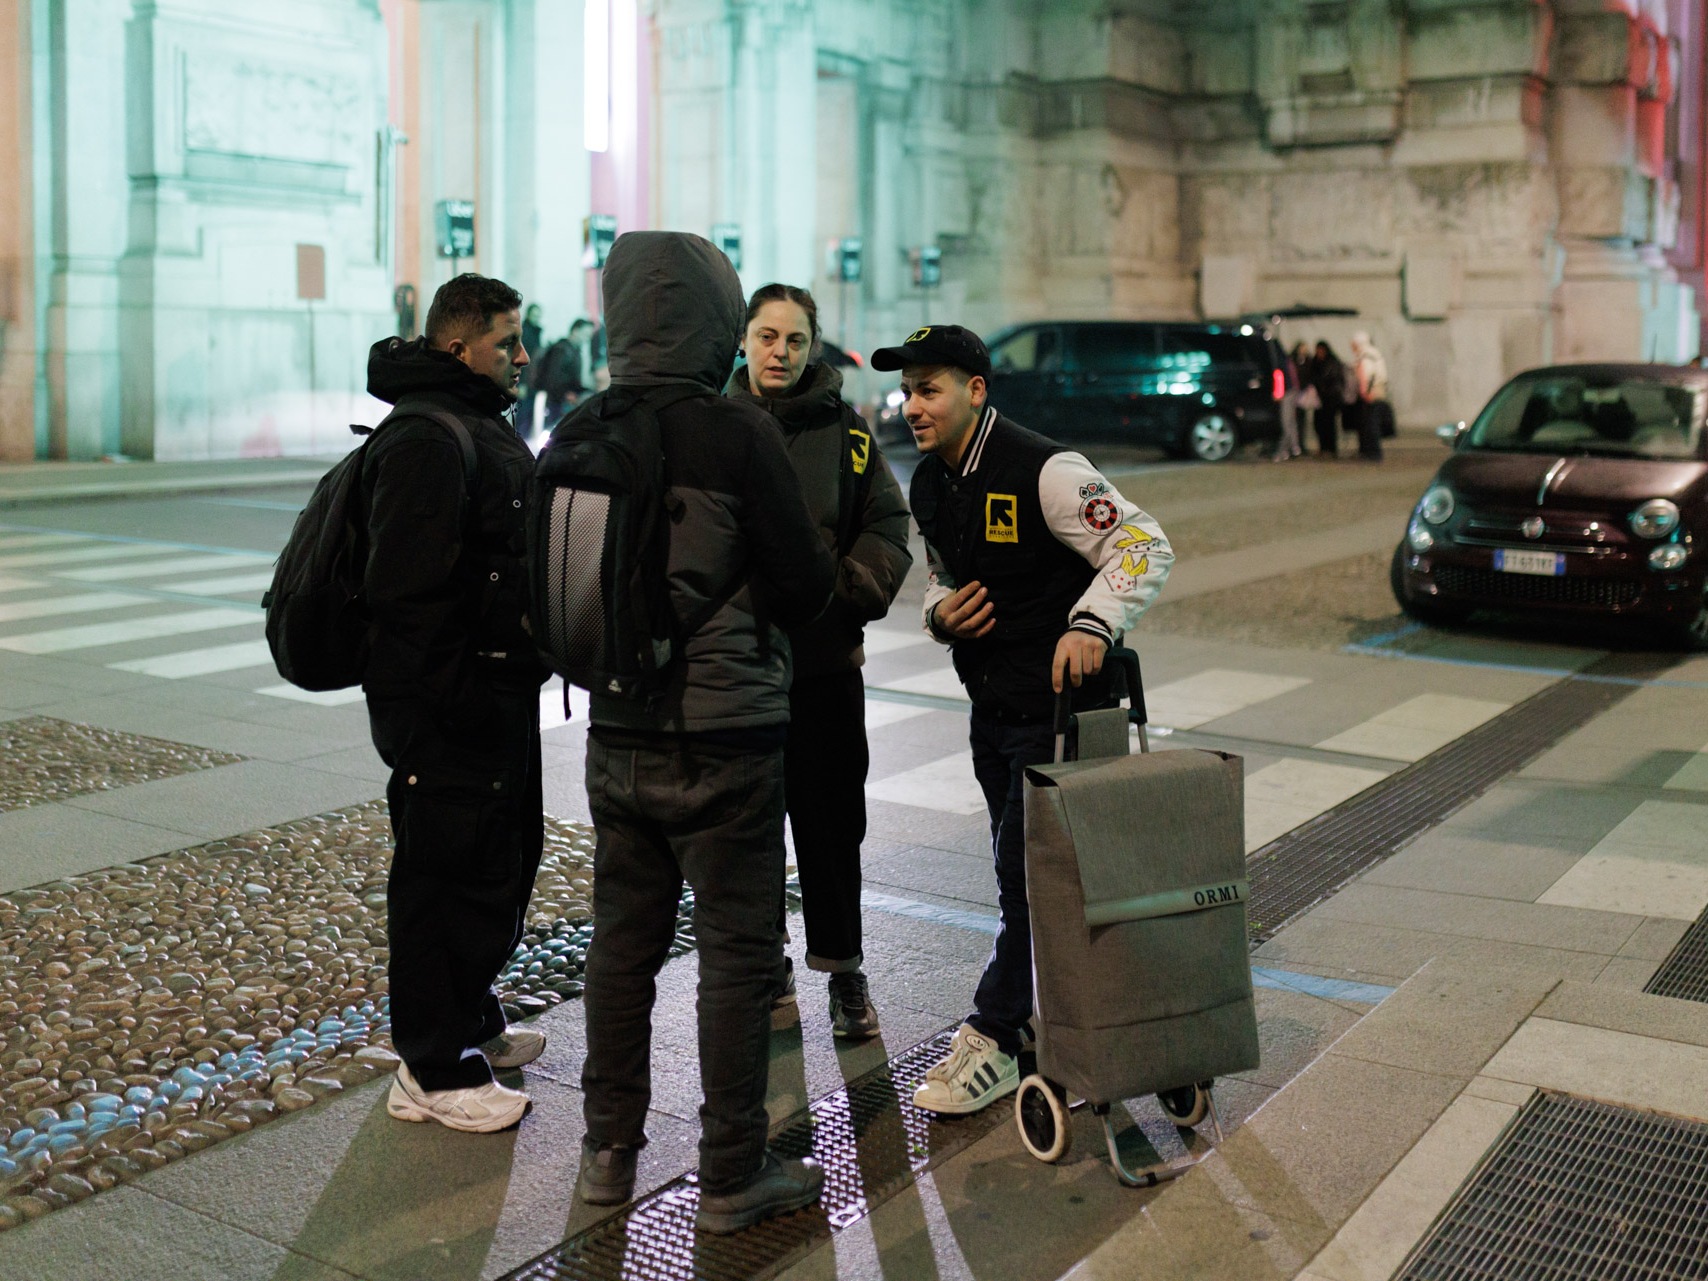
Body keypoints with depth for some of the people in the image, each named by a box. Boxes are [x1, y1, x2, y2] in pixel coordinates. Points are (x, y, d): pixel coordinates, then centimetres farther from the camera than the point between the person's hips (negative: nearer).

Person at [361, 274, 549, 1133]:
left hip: (499, 697, 11)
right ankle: (435, 1070, 11)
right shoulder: (426, 442, -18)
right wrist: (452, 703, -25)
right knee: (446, 872, -1)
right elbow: (409, 593, -25)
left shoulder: (484, 428, 16)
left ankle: (472, 1022, 37)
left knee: (506, 855, 20)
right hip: (449, 710, -11)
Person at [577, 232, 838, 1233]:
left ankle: (610, 1150, 29)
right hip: (724, 739, -5)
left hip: (617, 734, 6)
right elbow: (807, 587, -13)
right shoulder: (739, 435, -16)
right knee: (736, 954, 6)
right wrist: (823, 568, 9)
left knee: (622, 941, 17)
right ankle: (732, 1178, 16)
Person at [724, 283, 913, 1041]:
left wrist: (851, 596, -10)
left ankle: (842, 965, 16)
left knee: (831, 819, 4)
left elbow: (886, 526, 3)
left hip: (824, 661, -1)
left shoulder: (842, 429, 3)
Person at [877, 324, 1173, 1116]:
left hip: (1058, 703, -8)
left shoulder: (1043, 472, -19)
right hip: (991, 706, 8)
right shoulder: (928, 484, 7)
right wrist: (938, 613, -2)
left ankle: (993, 1041, 5)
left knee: (1029, 876, -3)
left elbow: (1143, 545, -19)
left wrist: (1094, 622, -34)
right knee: (1021, 871, 17)